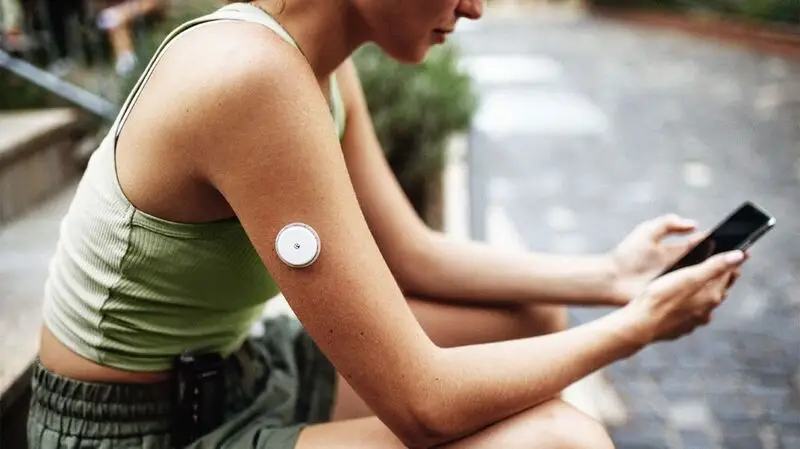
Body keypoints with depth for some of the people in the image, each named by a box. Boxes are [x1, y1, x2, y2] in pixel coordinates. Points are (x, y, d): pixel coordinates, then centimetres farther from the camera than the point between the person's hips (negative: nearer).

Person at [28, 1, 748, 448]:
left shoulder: (324, 67, -1)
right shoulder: (252, 76, -30)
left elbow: (412, 257, 7)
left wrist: (607, 277, 1)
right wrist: (636, 324, -15)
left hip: (231, 379, 9)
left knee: (535, 320, 12)